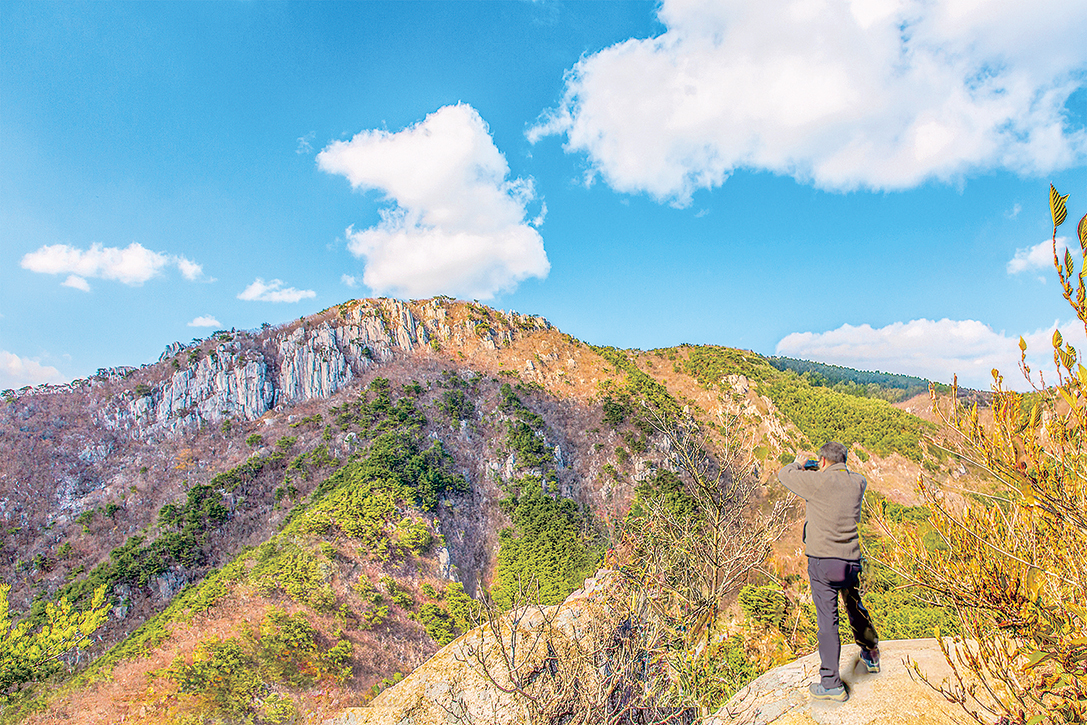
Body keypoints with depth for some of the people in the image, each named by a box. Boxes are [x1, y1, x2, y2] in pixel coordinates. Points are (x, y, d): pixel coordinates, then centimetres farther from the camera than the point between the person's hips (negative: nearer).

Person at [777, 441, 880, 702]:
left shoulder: (818, 482, -14)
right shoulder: (857, 483, 1)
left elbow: (784, 474, -2)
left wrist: (799, 465, 18)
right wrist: (830, 471, 31)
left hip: (822, 561, -5)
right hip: (851, 561, 5)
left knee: (827, 620, -1)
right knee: (856, 608, 26)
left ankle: (831, 684, 4)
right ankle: (871, 655, 46)